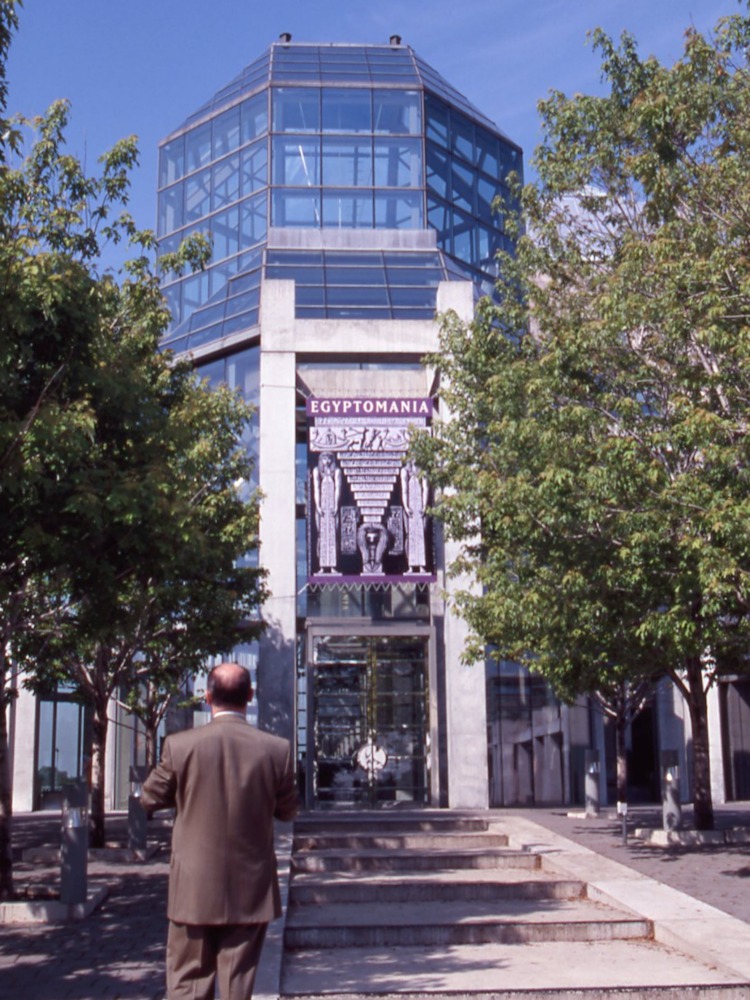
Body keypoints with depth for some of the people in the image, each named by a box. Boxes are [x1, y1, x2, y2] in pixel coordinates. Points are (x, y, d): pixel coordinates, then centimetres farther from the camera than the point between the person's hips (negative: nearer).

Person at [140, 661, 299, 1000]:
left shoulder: (179, 746, -11)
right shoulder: (277, 749, -9)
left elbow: (149, 799, 1)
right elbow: (287, 810, 4)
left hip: (194, 891, -1)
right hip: (250, 892, 1)